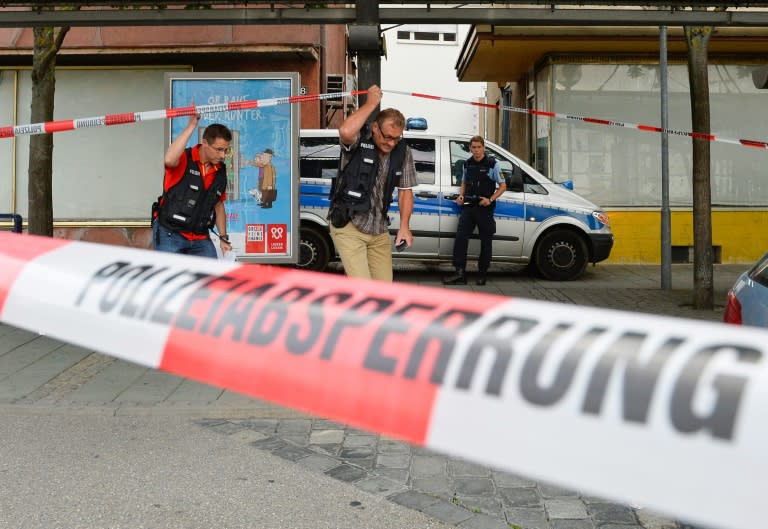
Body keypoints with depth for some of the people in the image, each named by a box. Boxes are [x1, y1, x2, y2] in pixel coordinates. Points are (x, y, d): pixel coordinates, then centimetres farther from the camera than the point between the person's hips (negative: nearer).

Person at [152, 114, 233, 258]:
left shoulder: (220, 171, 7)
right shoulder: (184, 159, -11)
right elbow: (169, 160, -37)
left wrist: (223, 238, 12)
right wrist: (191, 126, -30)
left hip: (200, 238, 6)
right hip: (169, 234, -5)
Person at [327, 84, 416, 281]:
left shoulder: (402, 151, 0)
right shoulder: (359, 140, -13)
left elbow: (405, 190, 8)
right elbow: (345, 131, -38)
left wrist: (404, 226, -3)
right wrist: (371, 103, -25)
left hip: (379, 231, 6)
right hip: (348, 226, -5)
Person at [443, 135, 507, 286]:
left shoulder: (492, 164, -3)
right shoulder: (467, 164, 11)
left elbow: (502, 186, -1)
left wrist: (490, 200, -13)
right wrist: (461, 196, 5)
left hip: (484, 208, -4)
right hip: (468, 206, 4)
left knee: (486, 242, 4)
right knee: (460, 238, -8)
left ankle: (482, 275, 14)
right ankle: (460, 273, -9)